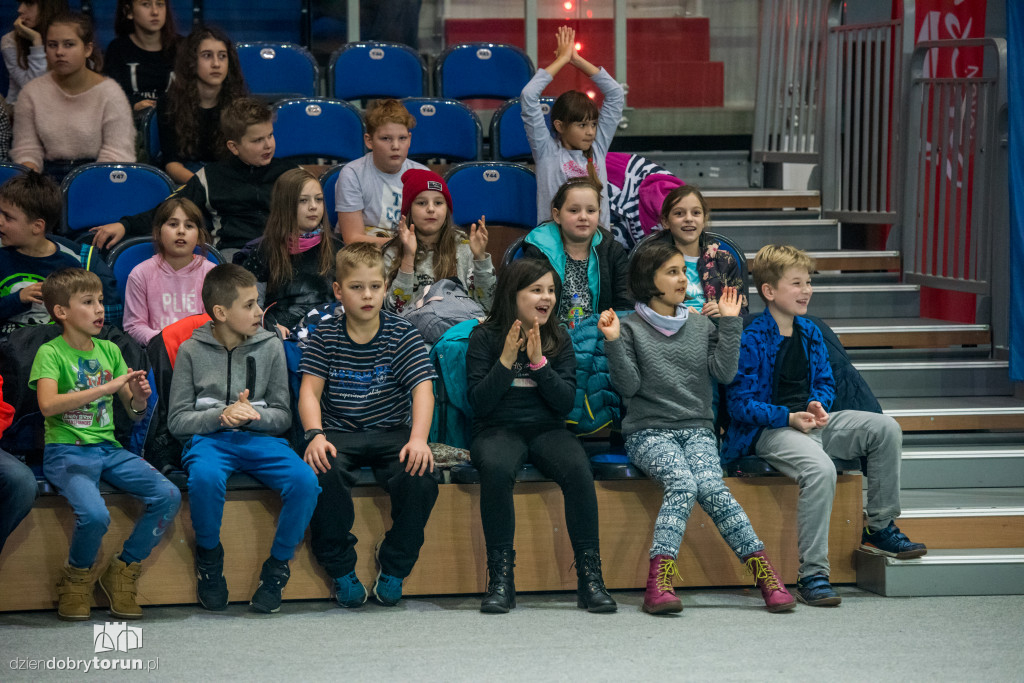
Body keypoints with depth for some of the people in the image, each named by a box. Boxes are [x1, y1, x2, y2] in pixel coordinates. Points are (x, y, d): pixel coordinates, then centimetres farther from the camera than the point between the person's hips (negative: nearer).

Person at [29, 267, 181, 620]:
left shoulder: (109, 351, 12)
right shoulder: (51, 353, -4)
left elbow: (134, 414, 14)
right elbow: (48, 405, -23)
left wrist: (138, 398, -11)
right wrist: (106, 387, -27)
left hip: (108, 448, 5)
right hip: (66, 450, -5)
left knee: (168, 496, -17)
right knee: (94, 513, -32)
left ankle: (123, 570, 3)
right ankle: (77, 577, 0)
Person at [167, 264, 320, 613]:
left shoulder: (271, 346, 9)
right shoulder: (192, 351, 5)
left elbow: (282, 415, 11)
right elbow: (177, 420, 4)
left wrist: (252, 415, -11)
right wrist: (222, 415, -13)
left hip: (259, 438, 2)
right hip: (209, 438, -2)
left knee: (305, 480, -28)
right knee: (205, 477, -38)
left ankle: (276, 568, -7)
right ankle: (210, 560, -10)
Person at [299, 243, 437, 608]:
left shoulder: (402, 334, 0)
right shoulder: (324, 336, 3)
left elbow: (422, 387, -9)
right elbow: (310, 389, -3)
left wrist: (418, 438, -27)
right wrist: (315, 435, -23)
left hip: (392, 432, 0)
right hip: (339, 433, 0)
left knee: (421, 476, -29)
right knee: (323, 474, -33)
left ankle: (394, 566, -5)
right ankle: (341, 568, -11)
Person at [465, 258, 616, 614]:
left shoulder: (559, 340, 9)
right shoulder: (485, 337, 0)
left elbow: (566, 402, 0)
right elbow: (479, 402, -5)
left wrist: (538, 362, -12)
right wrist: (506, 360, -16)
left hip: (547, 430, 2)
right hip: (498, 430, -2)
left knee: (577, 468, -31)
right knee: (496, 468, -37)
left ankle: (589, 575, -25)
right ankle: (500, 578, -28)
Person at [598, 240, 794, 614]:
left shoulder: (701, 326, 15)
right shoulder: (631, 328, 5)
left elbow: (725, 373, 4)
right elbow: (628, 386, -4)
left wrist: (730, 323, 3)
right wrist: (613, 343, -14)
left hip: (697, 429, 3)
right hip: (649, 431, -2)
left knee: (710, 485, -27)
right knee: (682, 482, -32)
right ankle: (660, 580, -39)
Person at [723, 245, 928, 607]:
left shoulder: (810, 333, 12)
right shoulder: (751, 341, -11)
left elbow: (826, 382, 19)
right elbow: (740, 404, -12)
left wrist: (818, 405, -5)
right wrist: (790, 418, -21)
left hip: (809, 422, 8)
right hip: (768, 430, -7)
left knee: (885, 429, -7)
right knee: (820, 468, -35)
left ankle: (879, 528, 5)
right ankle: (812, 575, -31)